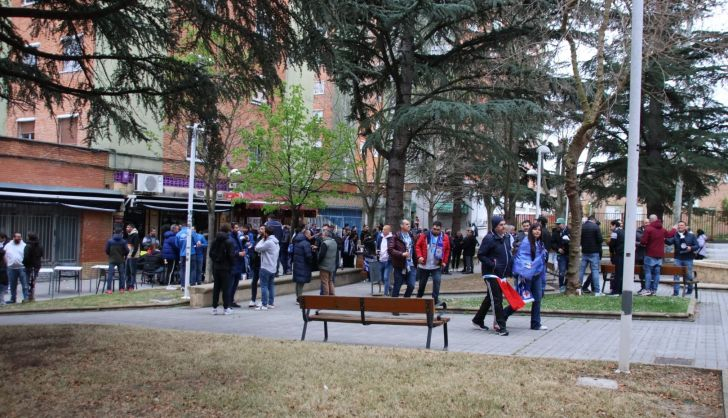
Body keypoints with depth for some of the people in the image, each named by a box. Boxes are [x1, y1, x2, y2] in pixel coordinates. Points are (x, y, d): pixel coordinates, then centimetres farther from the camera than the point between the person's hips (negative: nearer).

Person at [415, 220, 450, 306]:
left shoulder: (445, 238, 0)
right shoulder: (425, 236, -4)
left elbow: (447, 250, 9)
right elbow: (417, 246, -1)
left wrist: (444, 261, 3)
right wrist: (419, 256, -14)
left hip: (437, 266, 0)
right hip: (424, 265, 0)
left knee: (437, 281, -12)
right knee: (422, 283, 12)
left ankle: (435, 299, -5)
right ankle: (418, 298, 30)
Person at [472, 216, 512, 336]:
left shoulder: (506, 238, 10)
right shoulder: (489, 239, -15)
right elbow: (481, 255, -15)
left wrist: (509, 269, 11)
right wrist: (493, 265, -22)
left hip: (501, 274, 8)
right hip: (491, 273, -8)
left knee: (490, 298, 17)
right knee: (496, 299, -8)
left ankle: (478, 320, 31)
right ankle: (500, 326, -5)